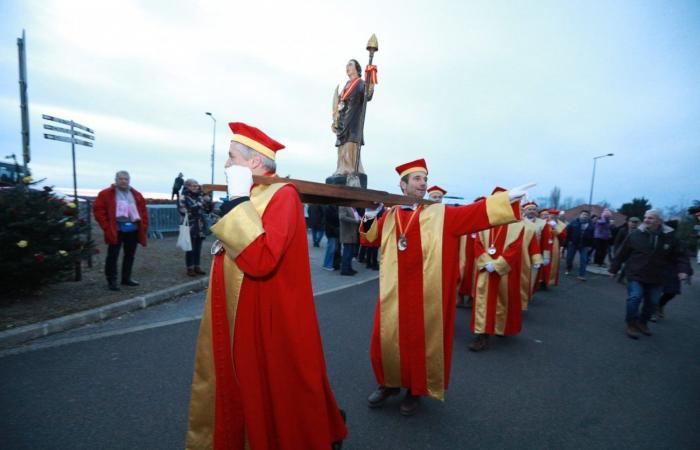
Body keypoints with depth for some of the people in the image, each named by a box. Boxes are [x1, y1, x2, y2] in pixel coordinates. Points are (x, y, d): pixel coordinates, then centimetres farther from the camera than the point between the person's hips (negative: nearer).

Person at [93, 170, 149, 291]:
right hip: (116, 230, -4)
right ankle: (112, 281, 10)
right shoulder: (106, 194, 0)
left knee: (130, 255, 12)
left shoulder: (136, 195, 12)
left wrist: (144, 227, 5)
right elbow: (98, 210, -3)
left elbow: (143, 211, 13)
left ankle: (126, 278, 24)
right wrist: (107, 227, -9)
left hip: (133, 229, 4)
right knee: (113, 256, -1)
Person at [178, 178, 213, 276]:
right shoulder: (183, 198, -4)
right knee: (190, 248, 0)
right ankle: (190, 268, 10)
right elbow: (183, 212, -14)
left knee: (198, 248, 11)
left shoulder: (200, 197, 11)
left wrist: (208, 202, -2)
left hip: (201, 227, 5)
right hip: (190, 227, -5)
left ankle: (197, 267, 20)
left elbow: (208, 210, 15)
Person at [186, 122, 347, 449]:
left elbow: (260, 260, -33)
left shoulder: (282, 195, -19)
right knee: (242, 390, 23)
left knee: (274, 395, 11)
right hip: (238, 318, 9)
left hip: (269, 322, -9)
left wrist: (238, 200, -26)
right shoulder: (247, 197, 9)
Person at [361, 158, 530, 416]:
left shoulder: (440, 214, 0)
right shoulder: (390, 214, 5)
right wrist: (370, 217, -6)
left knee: (421, 341, 10)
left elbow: (473, 212, -9)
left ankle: (415, 390, 34)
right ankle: (389, 383, 36)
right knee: (386, 339, 10)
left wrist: (507, 198, -17)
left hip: (424, 296, -1)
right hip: (394, 293, 2)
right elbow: (370, 238, 11)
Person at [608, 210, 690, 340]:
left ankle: (642, 322, 34)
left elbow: (680, 256, 5)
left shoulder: (670, 237, -3)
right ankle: (631, 324, 4)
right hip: (636, 275, -3)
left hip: (657, 278, 3)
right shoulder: (635, 235, -8)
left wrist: (683, 270, -13)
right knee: (635, 298, -12)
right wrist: (614, 269, 2)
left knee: (652, 303, 13)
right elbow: (622, 254, -2)